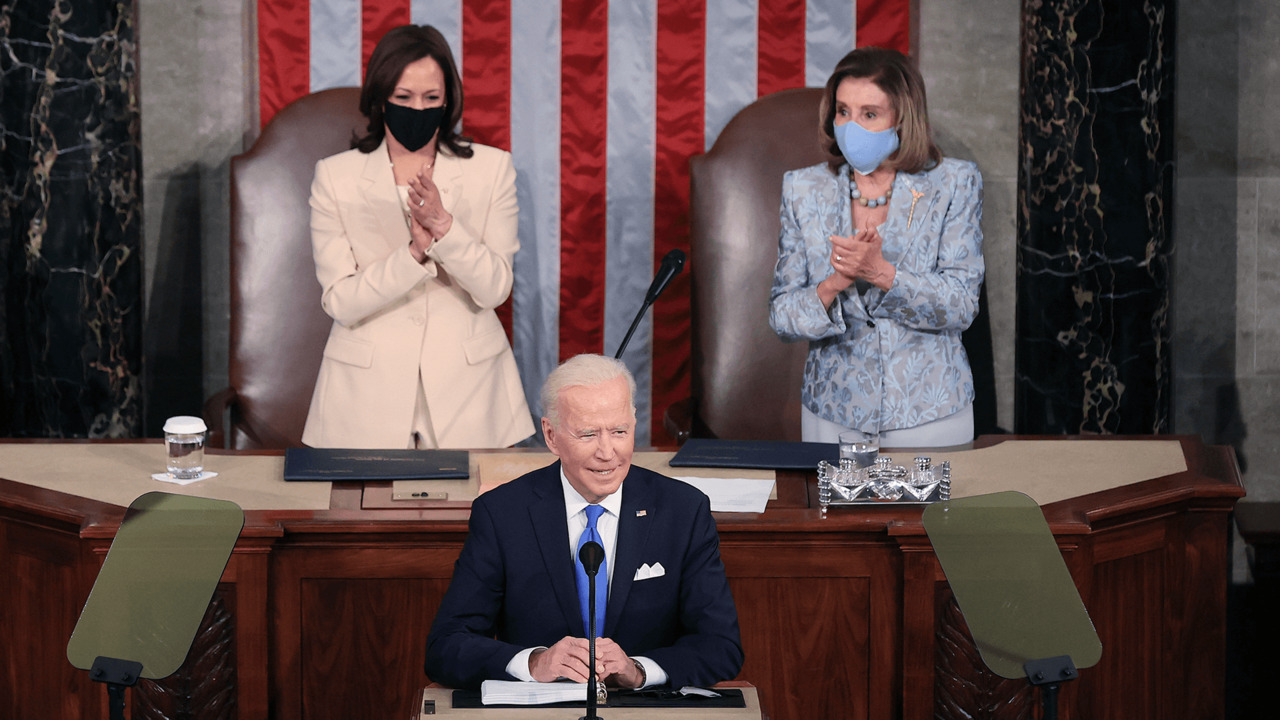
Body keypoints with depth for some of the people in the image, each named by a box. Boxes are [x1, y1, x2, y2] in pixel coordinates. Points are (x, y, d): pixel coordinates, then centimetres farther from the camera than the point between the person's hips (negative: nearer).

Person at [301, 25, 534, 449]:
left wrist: (443, 225, -22)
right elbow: (340, 302, -8)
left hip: (465, 384, 1)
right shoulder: (335, 176, -1)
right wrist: (415, 253, -22)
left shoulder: (492, 168, 1)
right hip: (368, 394, 0)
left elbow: (495, 288, -6)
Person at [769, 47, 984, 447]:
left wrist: (882, 273, -25)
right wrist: (832, 286, -21)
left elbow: (961, 307, -11)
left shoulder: (953, 185, -3)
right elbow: (781, 317, -1)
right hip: (833, 412, 1)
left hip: (930, 413, -1)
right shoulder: (804, 189, 2)